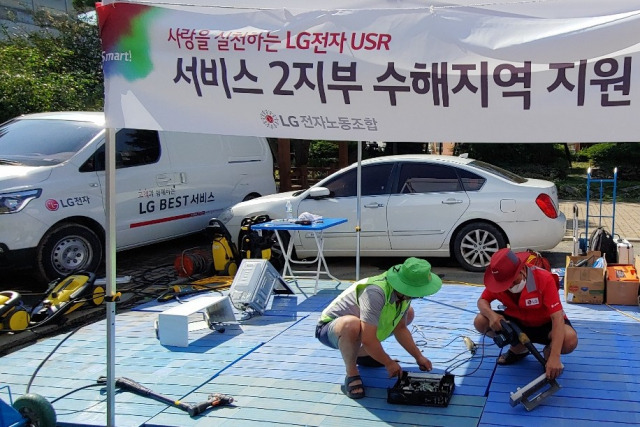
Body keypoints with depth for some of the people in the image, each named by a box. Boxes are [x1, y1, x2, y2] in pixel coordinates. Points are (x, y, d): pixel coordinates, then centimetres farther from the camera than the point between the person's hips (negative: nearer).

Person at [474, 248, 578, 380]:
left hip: (545, 324, -4)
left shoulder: (544, 279, -31)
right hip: (518, 322, 4)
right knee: (480, 322, -18)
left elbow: (557, 317, -35)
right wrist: (491, 315, -34)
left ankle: (549, 352, 1)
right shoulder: (500, 280, -18)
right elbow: (482, 301, -7)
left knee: (570, 340, -37)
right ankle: (519, 348, 6)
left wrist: (554, 357, -45)